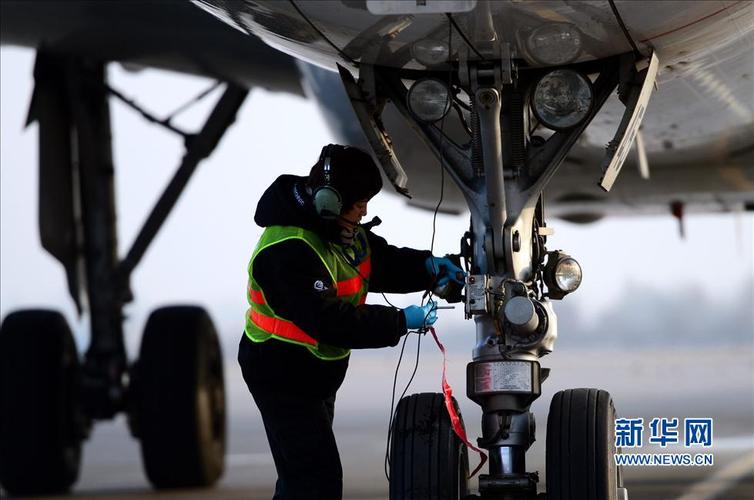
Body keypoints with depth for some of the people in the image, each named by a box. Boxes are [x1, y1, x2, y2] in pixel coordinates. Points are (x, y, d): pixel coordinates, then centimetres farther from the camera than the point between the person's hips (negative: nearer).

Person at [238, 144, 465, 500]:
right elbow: (330, 320, -32)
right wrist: (401, 321, -26)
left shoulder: (341, 228, 1)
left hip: (317, 374, 10)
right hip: (280, 374, -10)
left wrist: (427, 266, -7)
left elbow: (381, 261, 13)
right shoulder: (288, 251, -30)